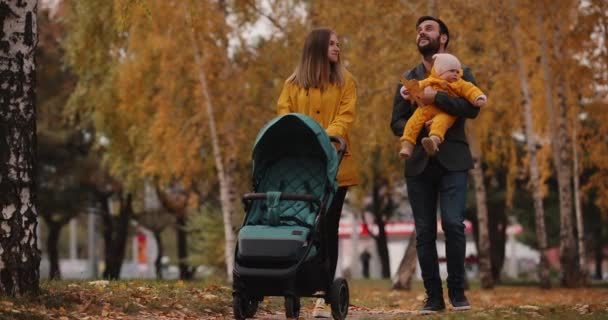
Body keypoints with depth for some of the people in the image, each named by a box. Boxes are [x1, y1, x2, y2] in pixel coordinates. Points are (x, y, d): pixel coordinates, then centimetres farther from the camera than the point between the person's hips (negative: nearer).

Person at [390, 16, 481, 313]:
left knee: (453, 224, -14)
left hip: (452, 162, -3)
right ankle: (433, 297, 8)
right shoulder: (409, 79, 14)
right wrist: (421, 129, -12)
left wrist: (436, 97, -18)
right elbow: (396, 123, 8)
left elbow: (472, 108, -9)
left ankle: (457, 291, 0)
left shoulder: (460, 73, 8)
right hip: (419, 164, 3)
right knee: (424, 232, 1)